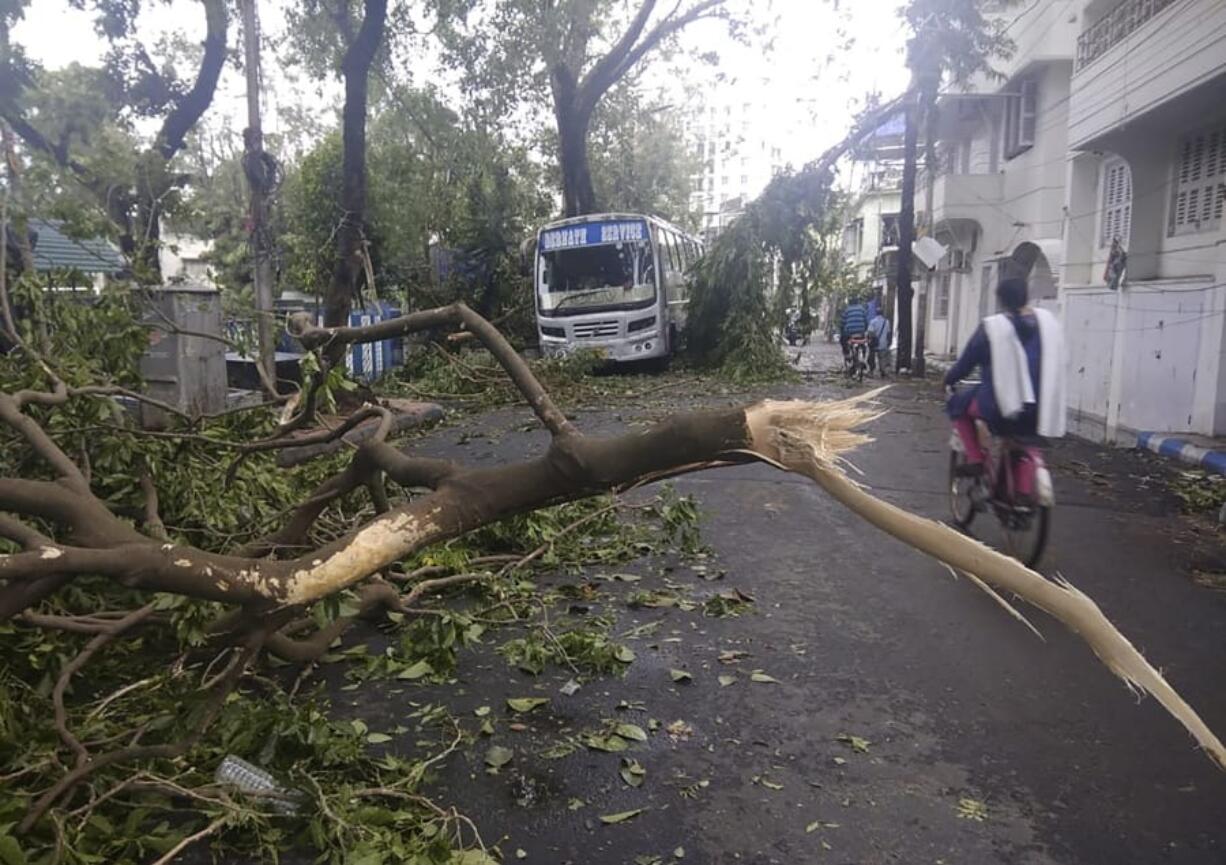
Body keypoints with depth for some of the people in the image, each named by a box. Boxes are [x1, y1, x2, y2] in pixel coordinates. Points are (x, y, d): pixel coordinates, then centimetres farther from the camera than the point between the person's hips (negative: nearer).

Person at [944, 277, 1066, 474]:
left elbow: (966, 363, 3)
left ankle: (975, 457, 7)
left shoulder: (990, 327, -6)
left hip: (1001, 411, -4)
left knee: (958, 403, 20)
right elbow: (1054, 366, 16)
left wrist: (949, 380, 22)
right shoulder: (1048, 321, 6)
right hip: (1044, 411, 4)